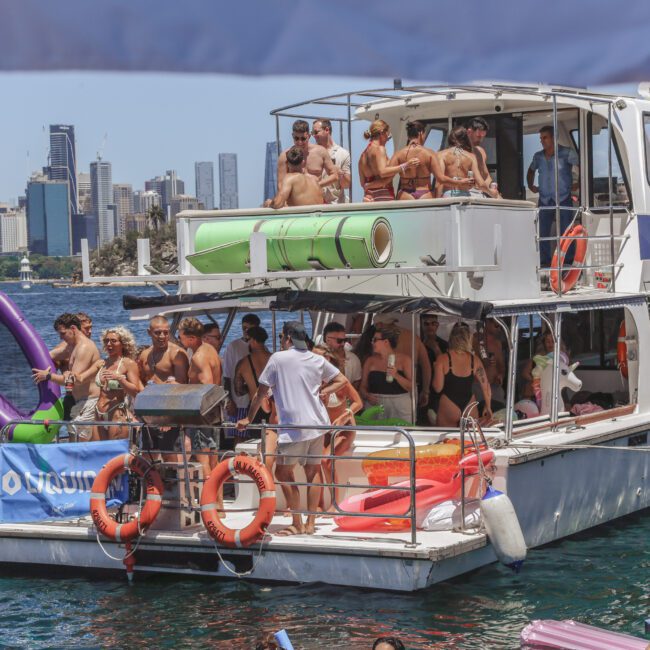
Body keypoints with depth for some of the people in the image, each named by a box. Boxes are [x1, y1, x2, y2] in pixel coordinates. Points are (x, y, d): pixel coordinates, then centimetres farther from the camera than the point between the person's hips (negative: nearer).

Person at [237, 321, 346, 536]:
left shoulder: (278, 359, -6)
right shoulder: (317, 360, 9)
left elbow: (261, 392, -1)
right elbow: (341, 380, 16)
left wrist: (249, 419, 9)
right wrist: (323, 392, 10)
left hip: (293, 428, -6)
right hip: (317, 424, 6)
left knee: (283, 472, 3)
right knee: (313, 471, 13)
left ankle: (297, 524, 1)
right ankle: (311, 523, 14)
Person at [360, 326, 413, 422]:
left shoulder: (404, 359, 2)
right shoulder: (371, 361, 9)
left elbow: (411, 387, -3)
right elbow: (363, 387, 8)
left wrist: (396, 375, -18)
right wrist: (367, 396, -13)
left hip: (400, 407, -2)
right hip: (375, 405, 2)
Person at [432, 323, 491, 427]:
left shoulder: (442, 359, -9)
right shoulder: (474, 360, -1)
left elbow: (438, 388, -8)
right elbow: (485, 386, 1)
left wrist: (436, 369, 9)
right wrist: (488, 407, 13)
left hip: (448, 408, -3)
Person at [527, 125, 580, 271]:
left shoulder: (566, 153, -6)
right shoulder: (538, 156, 10)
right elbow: (531, 171, 28)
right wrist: (531, 185, 15)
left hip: (564, 199, -4)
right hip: (545, 200, 4)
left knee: (565, 232, -3)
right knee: (543, 232, 2)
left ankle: (568, 260, 3)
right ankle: (545, 261, 9)